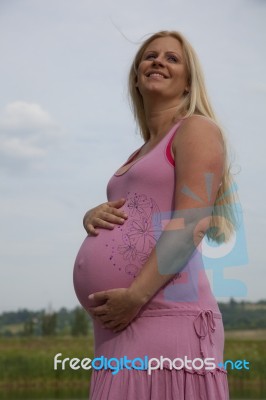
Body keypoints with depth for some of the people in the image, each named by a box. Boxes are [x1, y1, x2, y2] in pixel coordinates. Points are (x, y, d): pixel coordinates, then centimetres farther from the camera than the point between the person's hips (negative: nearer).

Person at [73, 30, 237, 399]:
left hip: (166, 315, -8)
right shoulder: (140, 155, 25)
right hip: (119, 323, 8)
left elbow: (191, 224, -12)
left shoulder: (196, 129, 1)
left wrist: (136, 295, -20)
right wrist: (93, 216, 3)